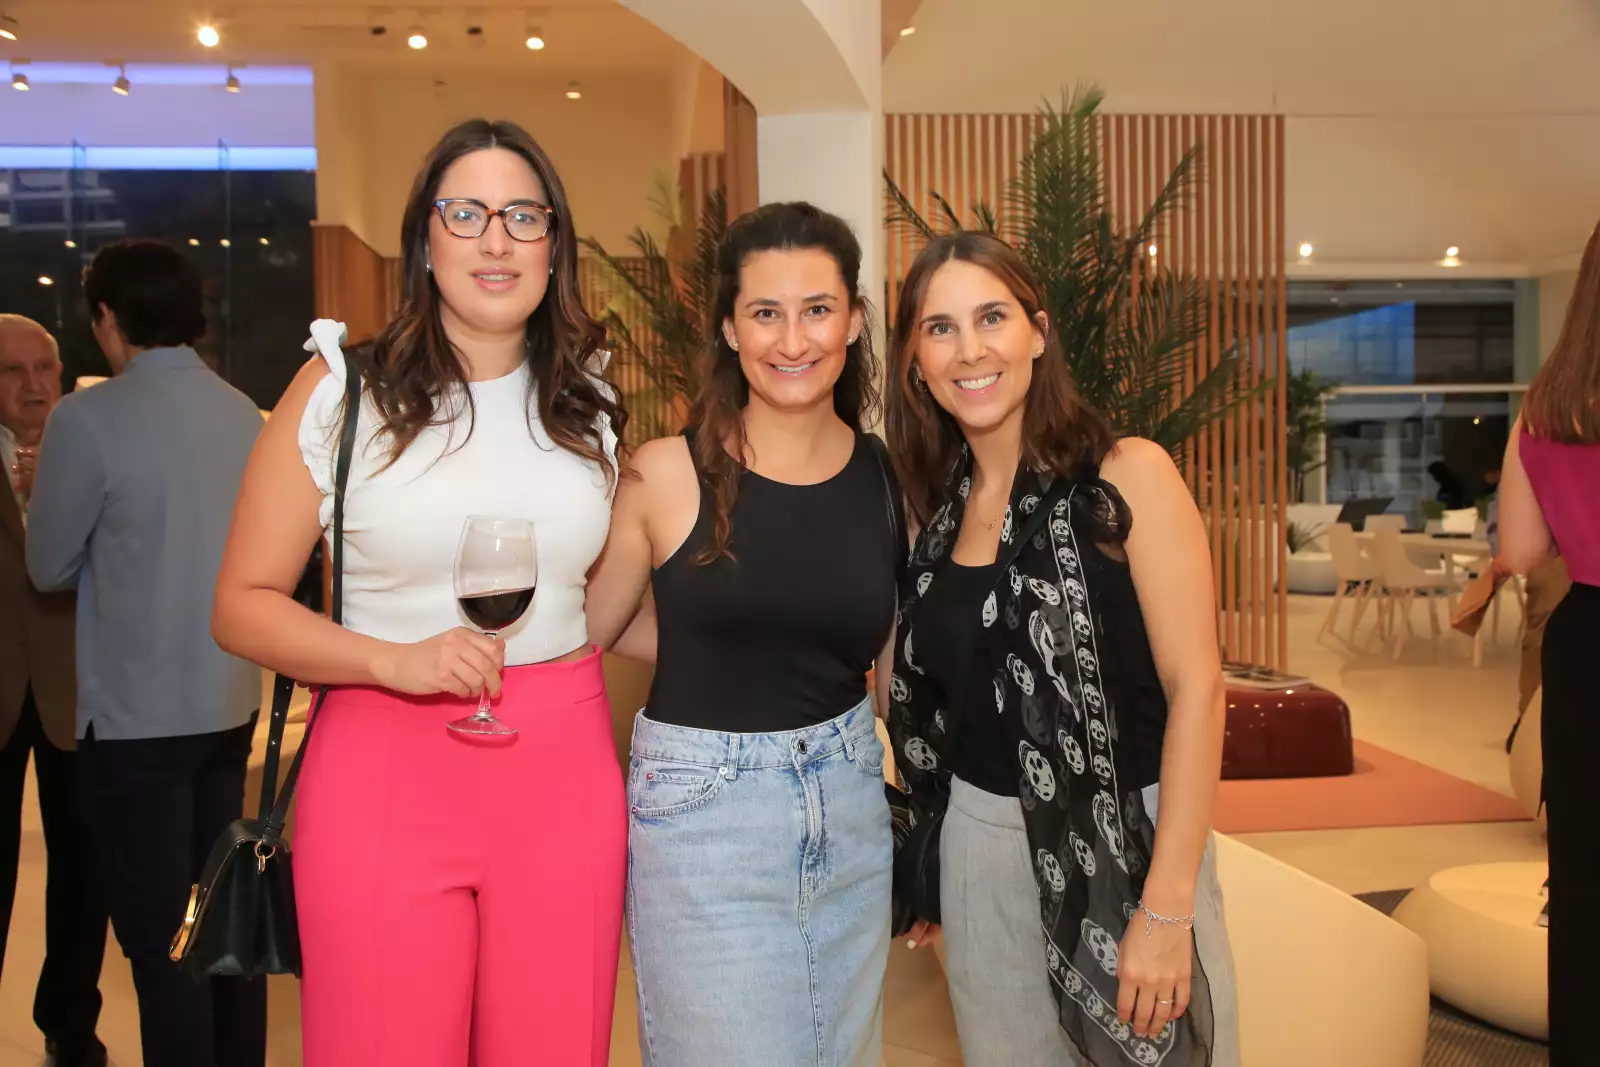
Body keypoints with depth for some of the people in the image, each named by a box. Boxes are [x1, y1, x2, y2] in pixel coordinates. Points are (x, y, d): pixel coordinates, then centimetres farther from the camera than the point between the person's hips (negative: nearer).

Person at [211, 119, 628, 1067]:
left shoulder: (591, 401, 10)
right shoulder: (343, 391, -1)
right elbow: (244, 604, -2)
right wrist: (395, 661, -16)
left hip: (565, 768, 3)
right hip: (385, 766, -3)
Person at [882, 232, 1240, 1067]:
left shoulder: (1127, 475, -11)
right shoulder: (943, 505, 5)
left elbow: (1195, 688, -15)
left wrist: (1167, 910, -18)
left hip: (1124, 844, -4)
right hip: (981, 848, 5)